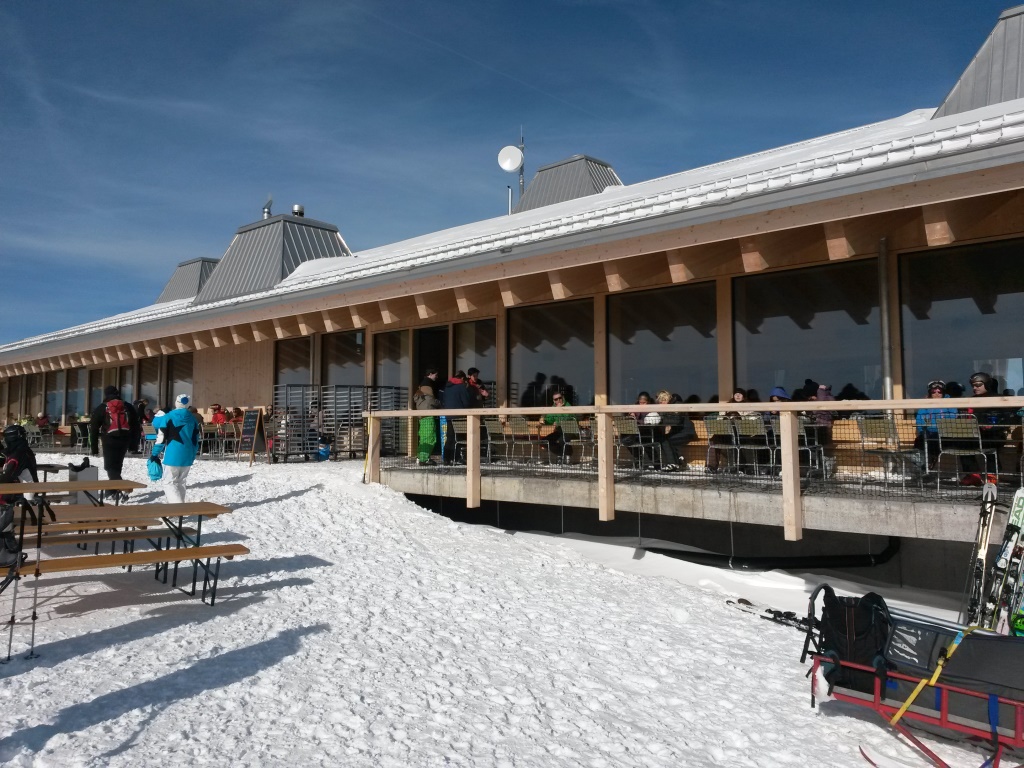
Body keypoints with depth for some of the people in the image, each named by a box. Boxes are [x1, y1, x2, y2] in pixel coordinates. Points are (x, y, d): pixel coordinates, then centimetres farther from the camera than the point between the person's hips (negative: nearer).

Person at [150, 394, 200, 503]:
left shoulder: (168, 417, -6)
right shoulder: (193, 419, 8)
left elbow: (161, 438, -8)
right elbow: (196, 439, 11)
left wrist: (155, 453, 0)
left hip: (173, 455, -5)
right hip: (188, 456, 5)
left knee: (169, 483, -1)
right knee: (181, 483, 16)